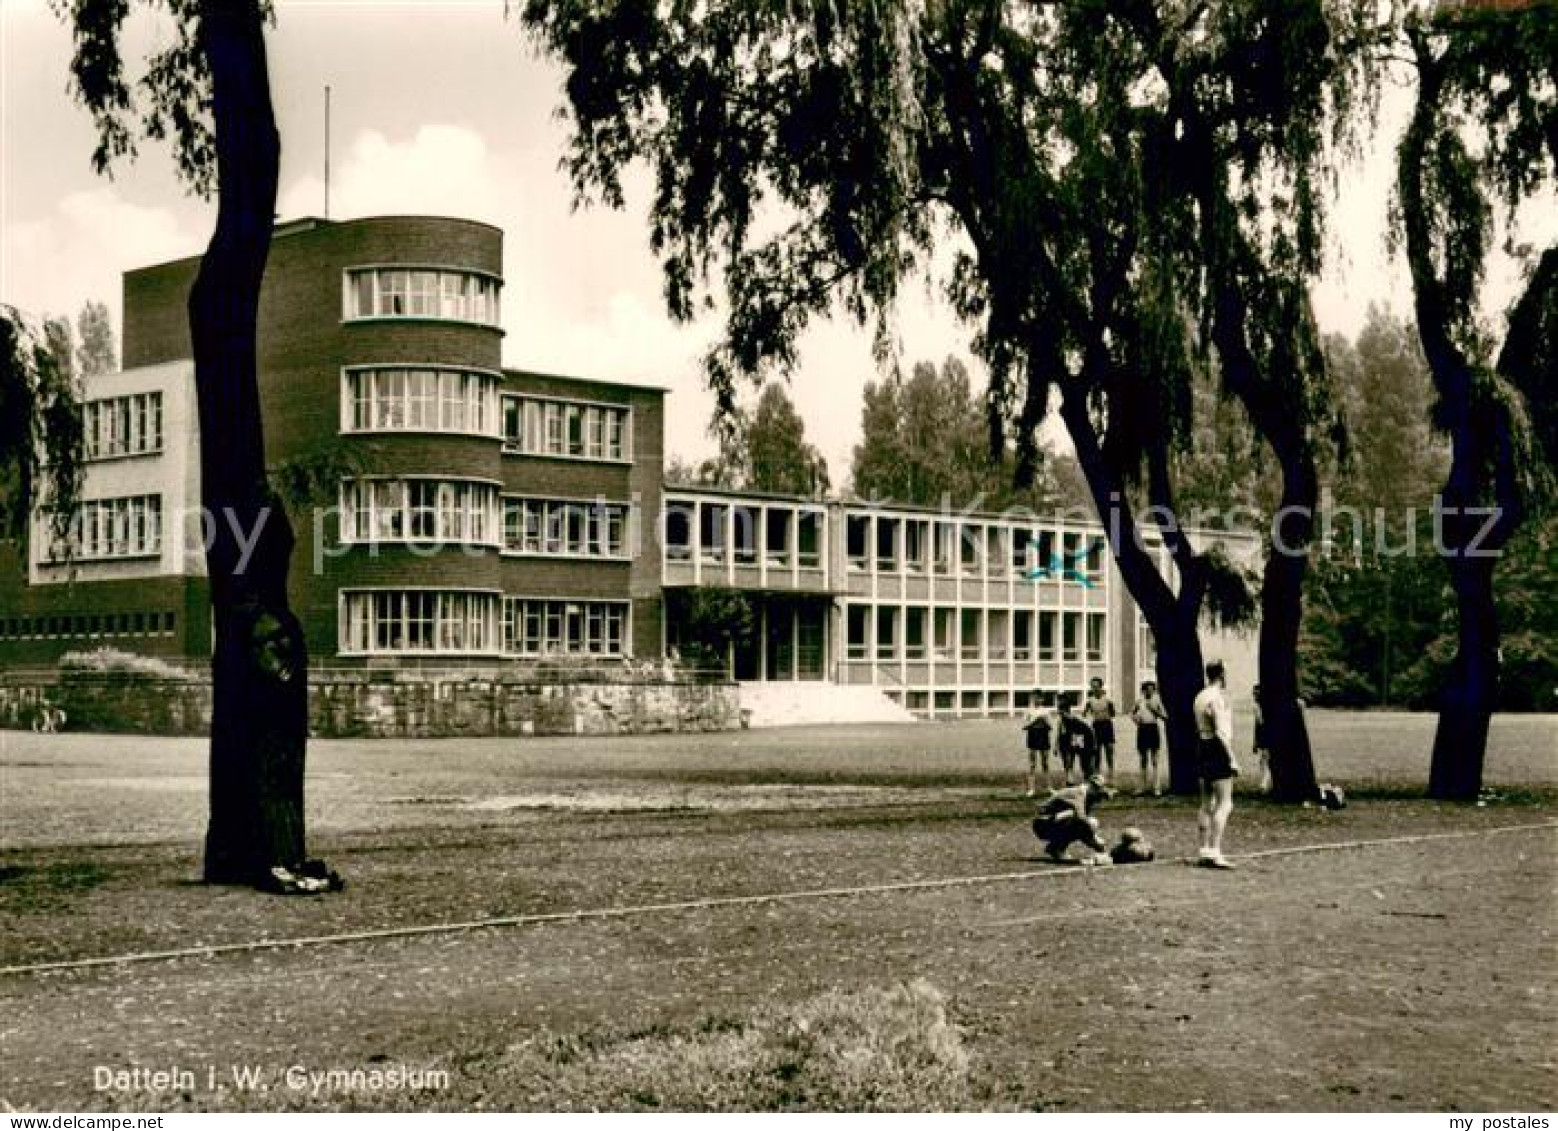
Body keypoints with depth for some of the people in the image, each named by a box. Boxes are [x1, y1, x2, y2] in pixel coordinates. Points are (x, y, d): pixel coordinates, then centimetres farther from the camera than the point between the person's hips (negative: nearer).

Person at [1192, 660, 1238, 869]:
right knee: (1224, 803, -8)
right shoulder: (1217, 698, -14)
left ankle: (1204, 850, 14)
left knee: (1206, 803, 13)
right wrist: (1232, 759, -18)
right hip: (1218, 751, -9)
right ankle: (1214, 850, -14)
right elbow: (1221, 732, -19)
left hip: (1202, 748, 9)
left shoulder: (1200, 697, 14)